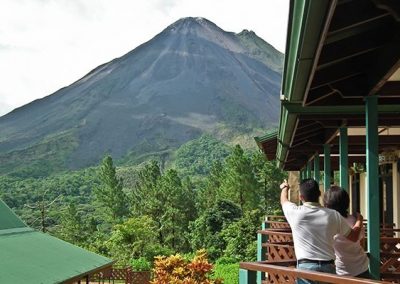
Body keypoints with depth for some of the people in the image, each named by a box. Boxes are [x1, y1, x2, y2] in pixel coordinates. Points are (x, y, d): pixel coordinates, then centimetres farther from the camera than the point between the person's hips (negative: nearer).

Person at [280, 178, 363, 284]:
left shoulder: (295, 212, -5)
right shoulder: (333, 215, -1)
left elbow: (284, 200, 21)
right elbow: (353, 237, 11)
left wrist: (284, 188, 43)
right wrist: (359, 221, 31)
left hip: (305, 267, -2)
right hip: (328, 267, 2)